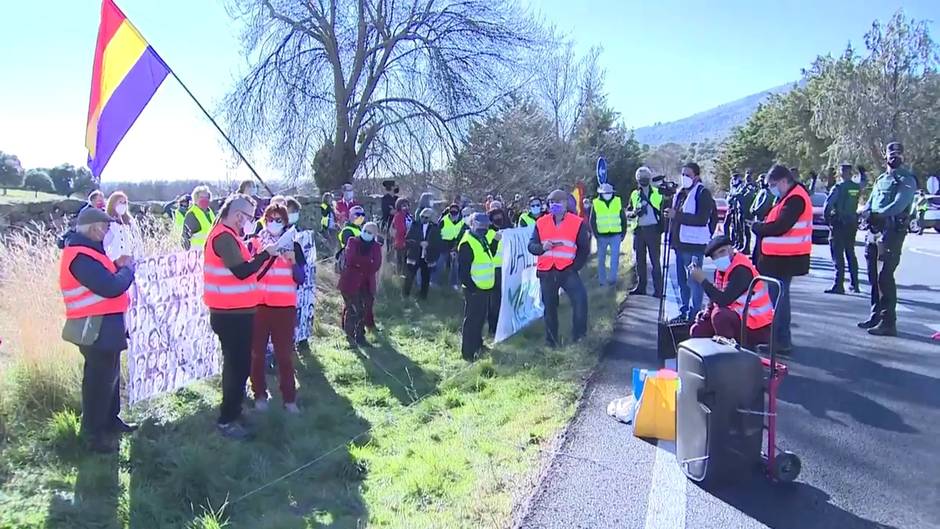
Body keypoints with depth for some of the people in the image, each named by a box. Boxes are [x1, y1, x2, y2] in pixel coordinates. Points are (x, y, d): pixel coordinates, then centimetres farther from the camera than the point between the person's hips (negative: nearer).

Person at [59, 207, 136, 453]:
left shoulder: (86, 251, 12)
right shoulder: (81, 256, -22)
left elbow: (103, 277, 19)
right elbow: (111, 287, -27)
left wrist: (117, 266, 2)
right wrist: (128, 268, -11)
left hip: (105, 325, 11)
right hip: (97, 328, -11)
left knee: (110, 375, 21)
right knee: (99, 379, -2)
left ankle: (110, 420, 35)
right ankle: (93, 434, 7)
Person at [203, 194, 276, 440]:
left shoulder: (226, 235, 14)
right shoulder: (224, 237, -19)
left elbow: (241, 266, 12)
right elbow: (242, 271, -27)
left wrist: (258, 255, 0)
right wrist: (266, 254, -18)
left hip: (232, 313, 11)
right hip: (232, 314, -11)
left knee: (236, 364, 20)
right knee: (239, 366, -3)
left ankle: (232, 410, 33)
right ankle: (226, 420, 5)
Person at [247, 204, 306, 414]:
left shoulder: (293, 246, 7)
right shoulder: (253, 243, 4)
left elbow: (301, 279, 3)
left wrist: (293, 262, -13)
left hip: (285, 307, 0)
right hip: (258, 306, 0)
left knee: (285, 353, 1)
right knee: (257, 352, 4)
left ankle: (289, 398, 7)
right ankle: (260, 394, 17)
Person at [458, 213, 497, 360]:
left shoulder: (482, 240, 12)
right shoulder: (467, 244, -19)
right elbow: (463, 269, -22)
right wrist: (471, 286, -22)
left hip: (484, 287, 10)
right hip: (474, 289, -10)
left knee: (481, 318, 21)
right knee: (471, 320, -3)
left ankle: (477, 344, 37)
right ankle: (468, 352, 5)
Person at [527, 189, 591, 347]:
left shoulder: (578, 223, -2)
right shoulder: (541, 222, 5)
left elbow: (584, 249, 1)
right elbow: (531, 245, 5)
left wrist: (575, 266, -9)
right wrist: (542, 247, -17)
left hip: (567, 270, -2)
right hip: (546, 272, 3)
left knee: (580, 298, -23)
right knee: (549, 306, 12)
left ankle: (579, 334, -7)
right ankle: (551, 339, 27)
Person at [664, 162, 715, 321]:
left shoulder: (703, 193, -10)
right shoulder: (680, 193, 16)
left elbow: (702, 219, -21)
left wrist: (677, 215, -25)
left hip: (694, 244, -9)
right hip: (680, 243, 9)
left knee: (694, 279, -6)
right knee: (682, 279, 16)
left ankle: (695, 313, -1)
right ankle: (684, 310, 26)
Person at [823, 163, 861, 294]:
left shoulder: (838, 187, -13)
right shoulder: (856, 188, 4)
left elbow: (827, 206, -17)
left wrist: (827, 218, -4)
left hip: (839, 224, -6)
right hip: (852, 224, 6)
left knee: (838, 256, -6)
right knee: (851, 255, 16)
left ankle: (838, 285, -10)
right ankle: (855, 285, 21)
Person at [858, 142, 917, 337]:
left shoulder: (907, 180, -2)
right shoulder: (880, 179, 22)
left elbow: (898, 205, -17)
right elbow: (869, 204, 16)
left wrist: (877, 214, -21)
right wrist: (867, 211, -6)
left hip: (892, 231, -8)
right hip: (874, 231, 8)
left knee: (885, 277, -12)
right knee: (874, 277, 11)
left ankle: (888, 322, -9)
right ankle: (876, 316, 21)